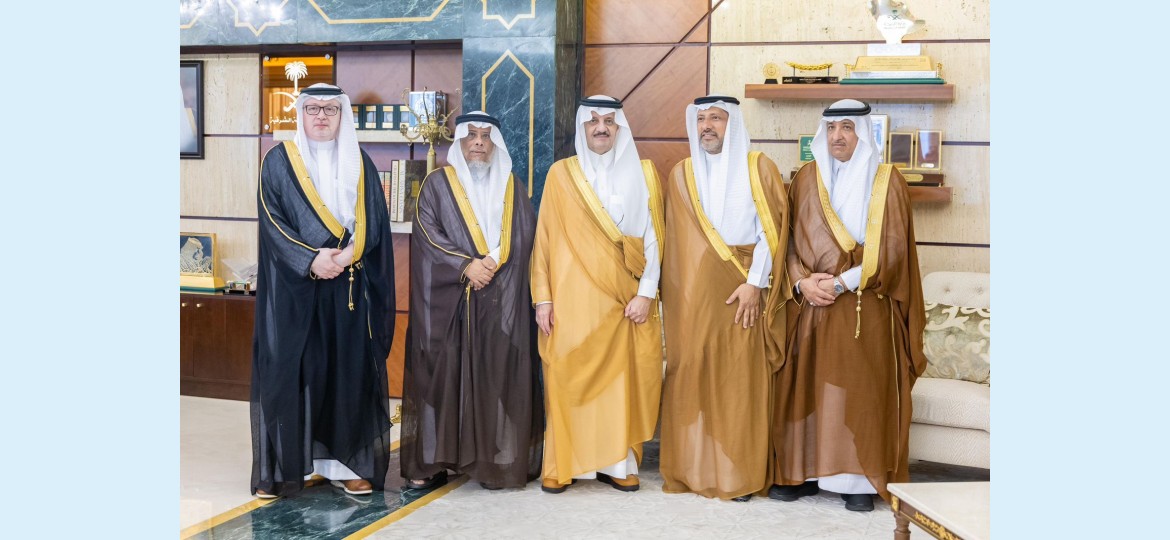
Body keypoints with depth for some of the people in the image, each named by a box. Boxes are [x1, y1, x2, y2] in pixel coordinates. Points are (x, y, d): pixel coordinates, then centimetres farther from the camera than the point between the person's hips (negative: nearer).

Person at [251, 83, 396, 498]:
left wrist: (346, 255, -15)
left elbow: (373, 221, 4)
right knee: (289, 369, -3)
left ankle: (346, 462, 9)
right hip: (294, 285, -2)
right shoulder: (279, 161, 3)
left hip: (349, 287, 2)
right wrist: (310, 260, -18)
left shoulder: (360, 164, 11)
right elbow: (271, 220, -5)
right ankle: (281, 467, 3)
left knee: (349, 369, 1)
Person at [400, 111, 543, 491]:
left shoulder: (512, 187, 15)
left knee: (496, 374, -2)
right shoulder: (437, 184, 8)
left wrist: (491, 264, -9)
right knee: (440, 372, -5)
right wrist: (466, 265, -14)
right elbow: (427, 232, -3)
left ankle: (492, 460, 3)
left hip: (501, 299, 2)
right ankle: (431, 460, -1)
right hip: (446, 298, -2)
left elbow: (523, 235, 7)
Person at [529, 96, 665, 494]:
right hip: (573, 296, -1)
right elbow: (545, 237, 4)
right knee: (567, 376, -4)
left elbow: (653, 237, 5)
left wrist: (646, 293, -5)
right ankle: (561, 465, 4)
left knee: (622, 379, 0)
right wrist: (543, 297, -3)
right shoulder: (561, 174, 7)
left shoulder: (642, 174, 9)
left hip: (624, 297, 1)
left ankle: (616, 462, 9)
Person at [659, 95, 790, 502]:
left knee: (740, 379, -4)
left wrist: (754, 283, -12)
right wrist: (679, 294, 1)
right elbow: (678, 239, 11)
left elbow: (771, 229, -3)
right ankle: (692, 468, 10)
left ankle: (740, 475, 3)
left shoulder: (758, 168, 4)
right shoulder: (682, 174, 13)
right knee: (692, 375, 1)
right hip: (692, 295, 3)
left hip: (742, 291, -3)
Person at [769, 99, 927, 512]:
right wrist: (802, 281, -9)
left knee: (859, 393, -2)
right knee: (806, 388, 3)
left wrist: (841, 283, -13)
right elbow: (790, 239, 9)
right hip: (810, 306, 3)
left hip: (864, 308, -3)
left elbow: (891, 249, -5)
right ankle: (803, 472, 10)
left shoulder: (886, 181, 1)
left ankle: (859, 480, 5)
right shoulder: (806, 179, 11)